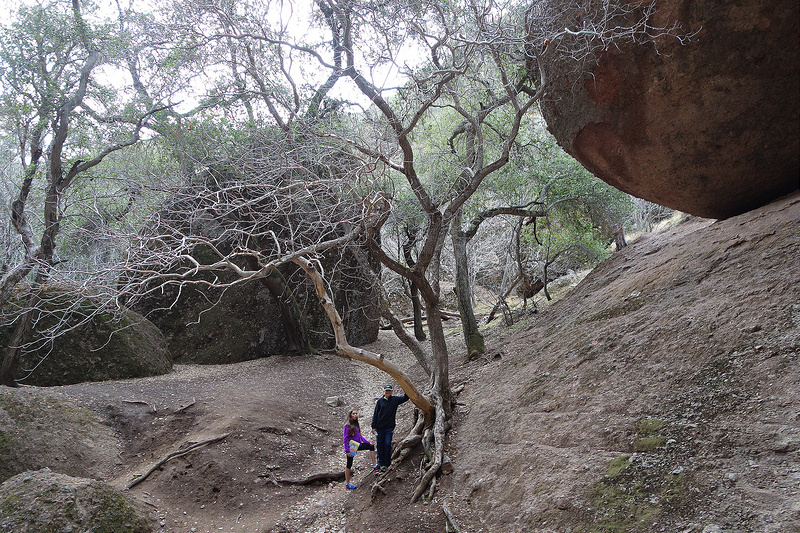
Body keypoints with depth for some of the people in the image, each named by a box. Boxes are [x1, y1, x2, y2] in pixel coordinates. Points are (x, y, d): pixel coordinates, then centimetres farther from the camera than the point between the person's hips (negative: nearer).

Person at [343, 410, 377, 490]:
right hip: (351, 447, -8)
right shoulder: (347, 426, -16)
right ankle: (347, 482, 13)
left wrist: (368, 442, 13)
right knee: (349, 465, 2)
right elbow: (345, 439, -16)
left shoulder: (356, 424, 6)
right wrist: (347, 451, -19)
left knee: (371, 446, 7)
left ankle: (375, 465, 9)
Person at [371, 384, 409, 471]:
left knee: (387, 444, -3)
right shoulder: (380, 401, 3)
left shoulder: (395, 399, 5)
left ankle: (387, 463, 6)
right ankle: (381, 463, 13)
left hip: (389, 427, 0)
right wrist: (373, 426, 1)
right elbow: (375, 414, 5)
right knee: (380, 445, 4)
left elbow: (405, 398, -1)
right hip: (380, 427, 0)